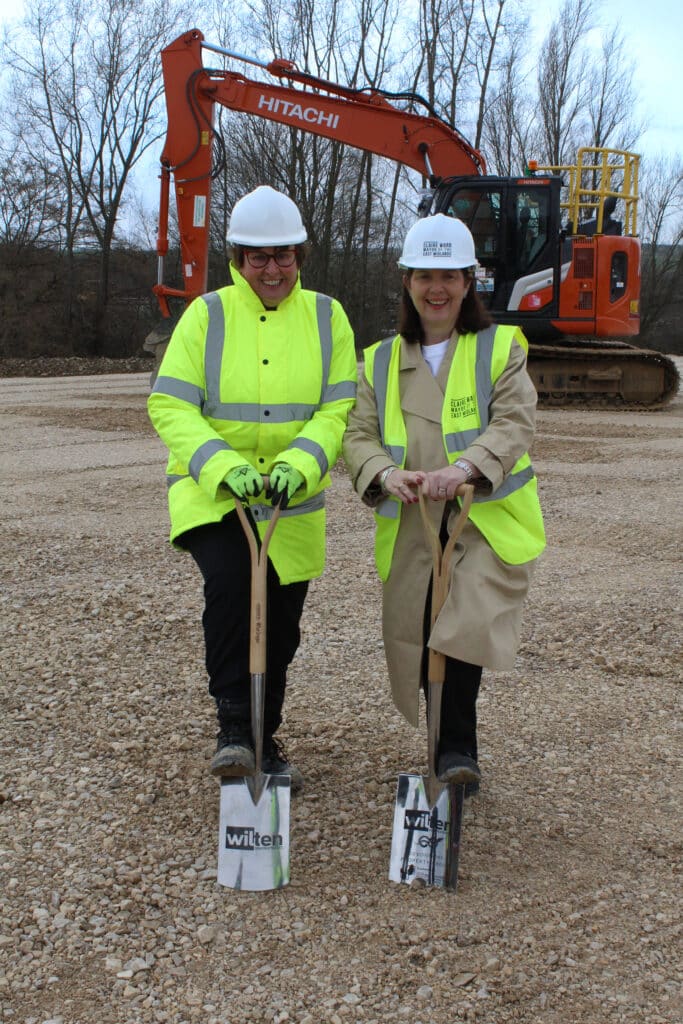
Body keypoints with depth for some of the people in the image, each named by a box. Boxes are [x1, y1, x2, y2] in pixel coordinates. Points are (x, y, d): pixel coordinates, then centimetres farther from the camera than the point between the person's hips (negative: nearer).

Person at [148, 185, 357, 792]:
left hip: (294, 502, 2)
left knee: (280, 629, 10)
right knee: (228, 579, -29)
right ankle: (234, 726, -16)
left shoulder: (325, 317, 2)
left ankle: (264, 738, 32)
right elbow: (169, 406, -10)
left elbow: (340, 410, -4)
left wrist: (298, 464, -23)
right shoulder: (207, 315, -3)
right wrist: (225, 466, -26)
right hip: (212, 494, -2)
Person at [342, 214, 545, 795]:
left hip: (488, 519, -3)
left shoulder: (501, 348, 5)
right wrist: (385, 473, -19)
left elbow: (515, 424, -10)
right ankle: (452, 750, 26)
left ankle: (456, 749, -12)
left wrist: (465, 467, -30)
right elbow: (358, 435, 4)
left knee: (465, 628, -24)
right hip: (410, 529, 4)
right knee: (418, 645, 7)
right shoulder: (382, 361, 14)